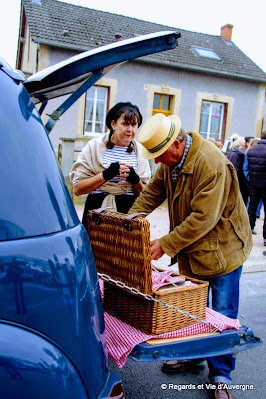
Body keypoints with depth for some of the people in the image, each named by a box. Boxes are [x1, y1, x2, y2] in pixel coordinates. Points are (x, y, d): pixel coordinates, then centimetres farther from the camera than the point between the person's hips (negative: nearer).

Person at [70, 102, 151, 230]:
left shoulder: (140, 151, 9)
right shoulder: (94, 146, 2)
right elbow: (77, 189, -5)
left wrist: (135, 179, -9)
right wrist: (106, 174, -14)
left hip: (129, 211, 2)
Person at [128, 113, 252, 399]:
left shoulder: (211, 164, -29)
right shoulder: (171, 161, -2)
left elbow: (204, 218, -31)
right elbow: (151, 194, 7)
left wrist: (166, 244, -28)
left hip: (221, 249, -7)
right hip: (190, 251, 7)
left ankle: (221, 376, 23)